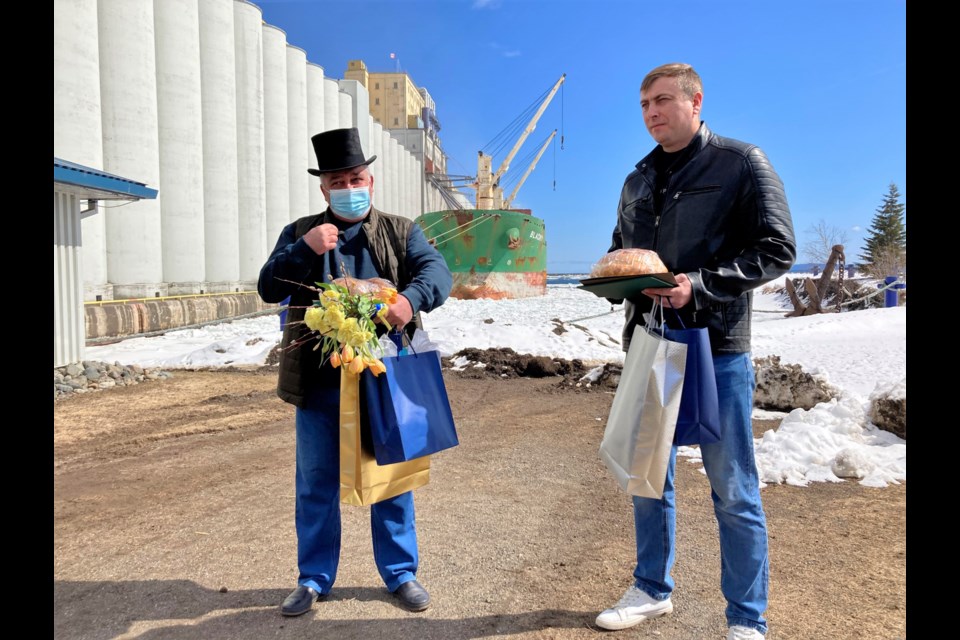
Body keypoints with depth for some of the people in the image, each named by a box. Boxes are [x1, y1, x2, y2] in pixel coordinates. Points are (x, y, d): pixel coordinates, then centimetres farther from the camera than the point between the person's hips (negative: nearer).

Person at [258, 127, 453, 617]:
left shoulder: (400, 231, 6)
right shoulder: (299, 233, 9)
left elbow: (437, 271, -10)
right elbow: (268, 288, 1)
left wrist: (411, 298, -32)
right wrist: (304, 249, -15)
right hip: (319, 381, 1)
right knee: (316, 482, 12)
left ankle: (401, 573, 28)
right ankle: (314, 578, 30)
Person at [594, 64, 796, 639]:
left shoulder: (742, 163, -3)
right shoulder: (638, 180, 14)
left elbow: (777, 249, -9)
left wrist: (700, 286, -20)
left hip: (717, 349, -5)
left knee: (733, 490, 3)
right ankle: (652, 590, 33)